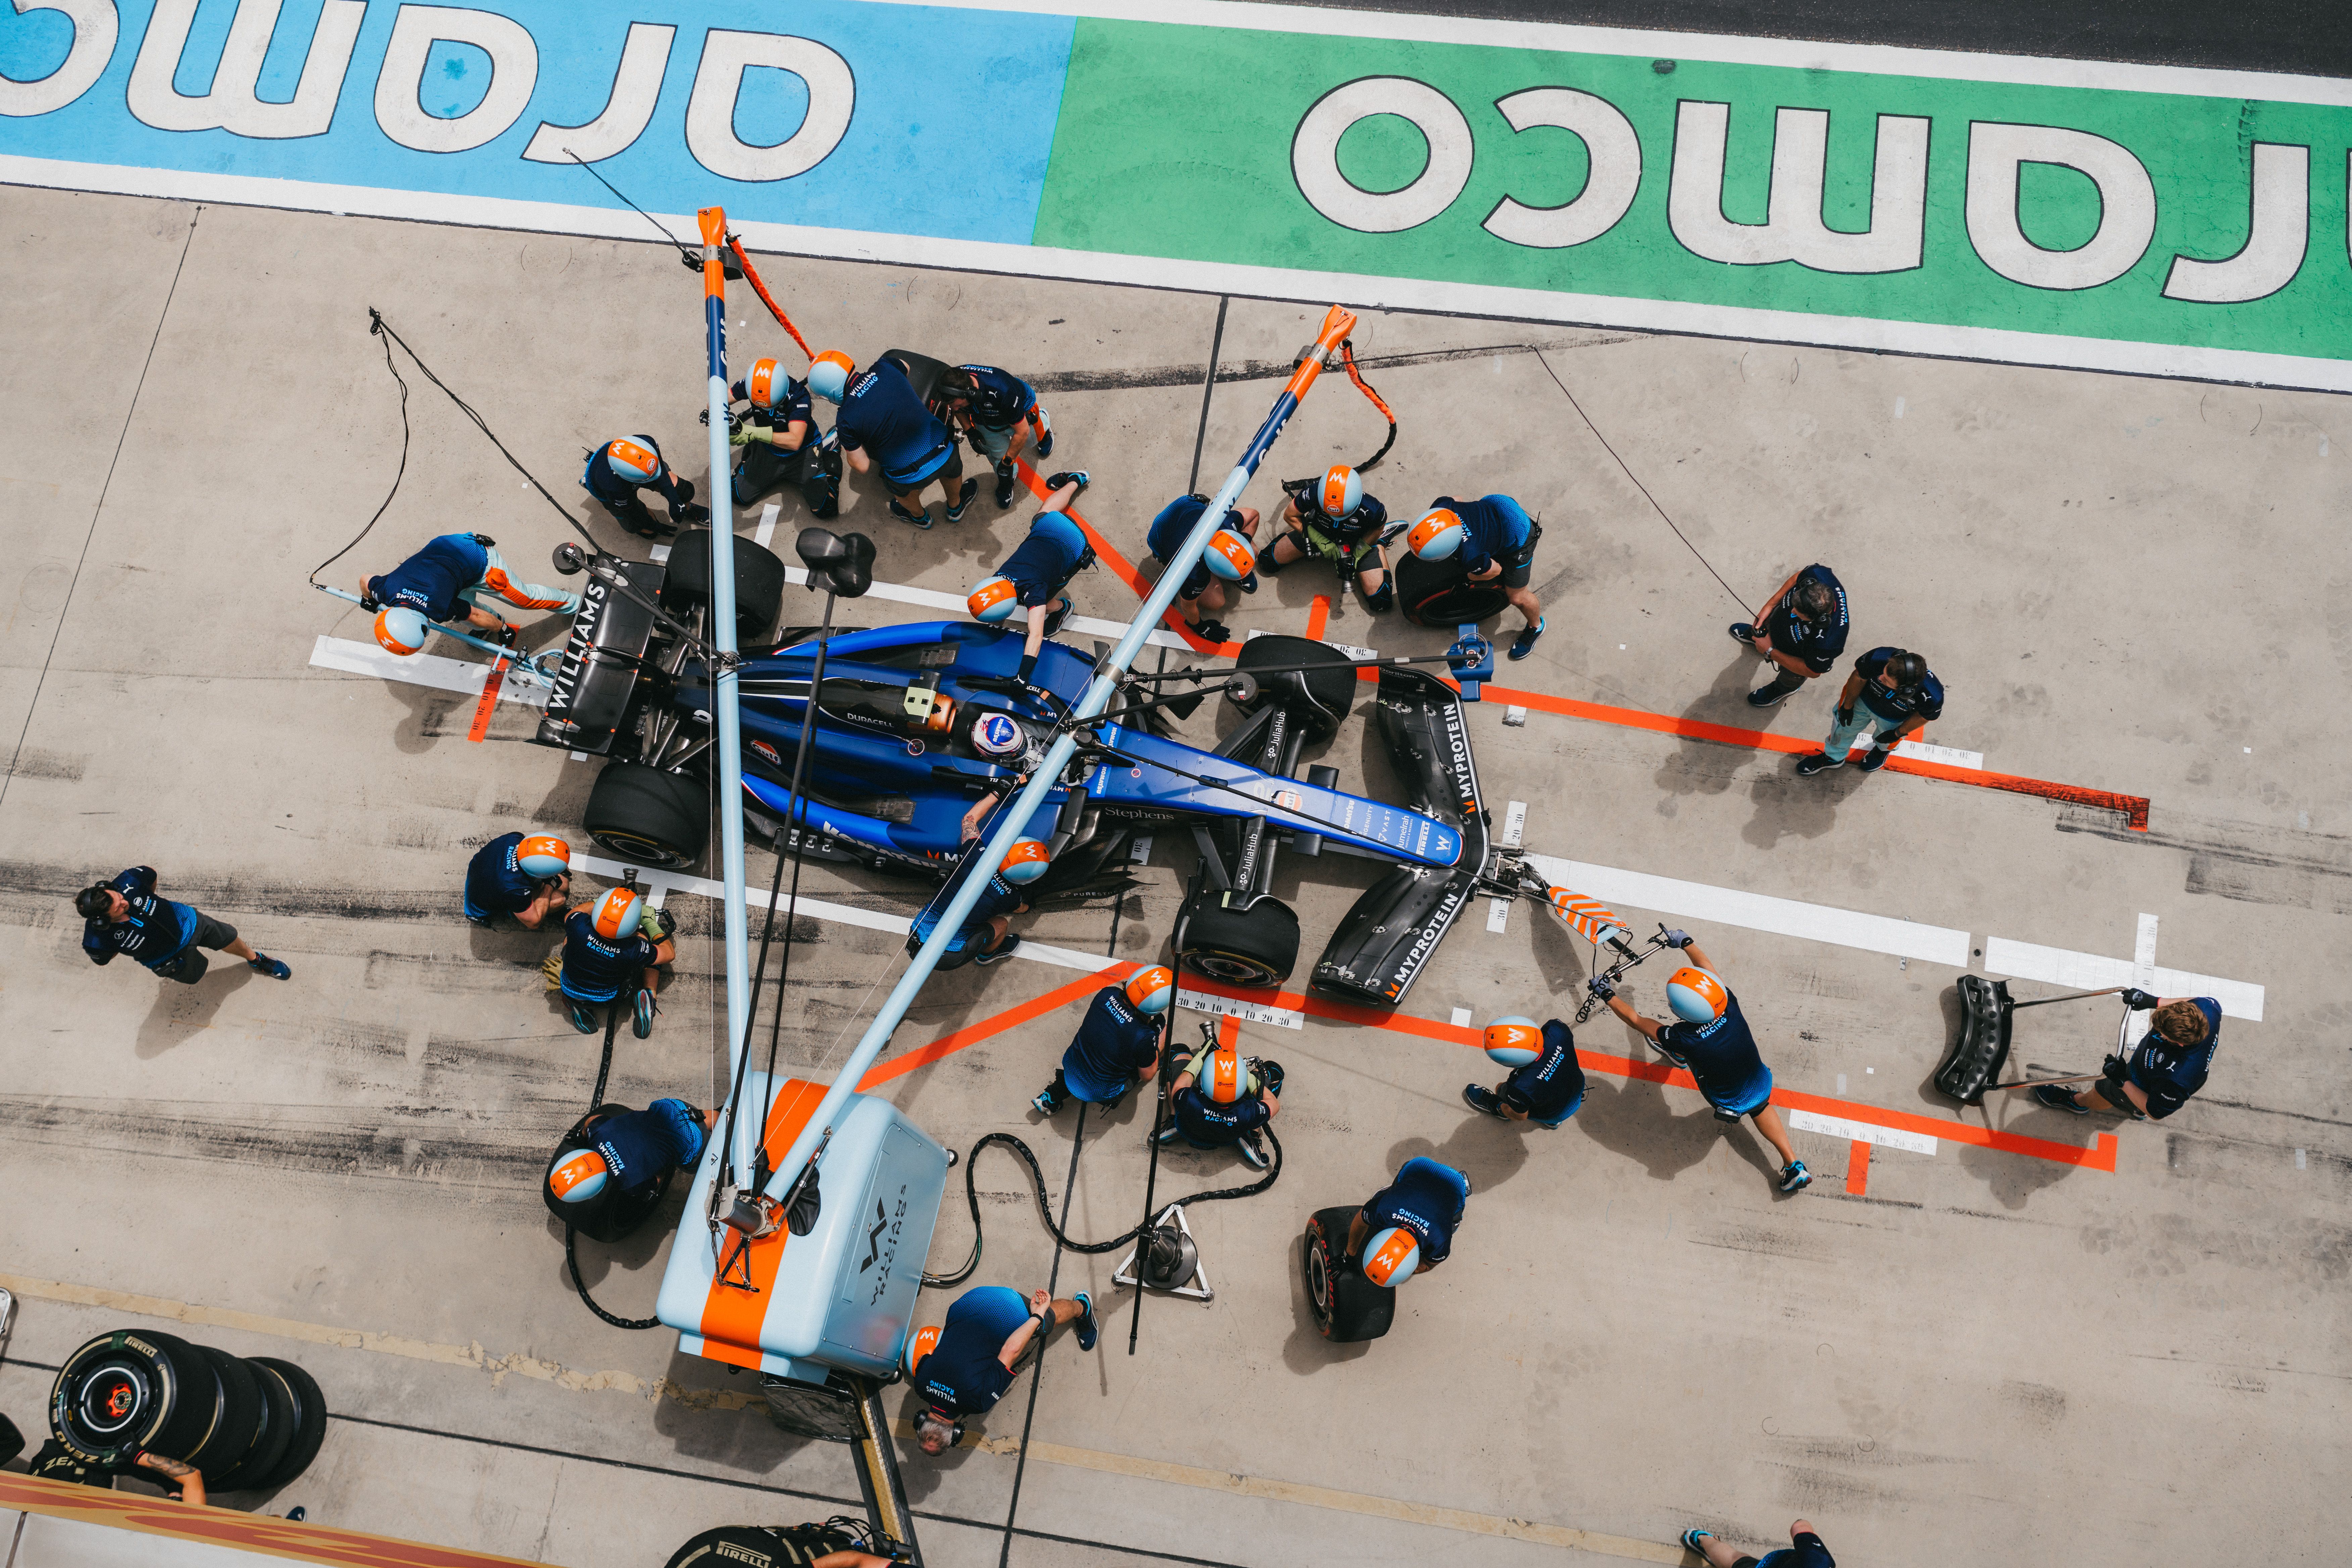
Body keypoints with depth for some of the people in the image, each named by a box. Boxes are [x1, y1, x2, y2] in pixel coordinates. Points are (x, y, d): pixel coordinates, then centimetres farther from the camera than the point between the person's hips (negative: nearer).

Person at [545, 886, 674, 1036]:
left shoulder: (578, 925, -35)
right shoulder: (633, 950, -36)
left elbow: (572, 913, -6)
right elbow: (670, 953, -13)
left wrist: (599, 901, 4)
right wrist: (650, 922, -2)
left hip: (571, 993, 2)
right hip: (610, 1000, -2)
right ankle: (649, 994, 0)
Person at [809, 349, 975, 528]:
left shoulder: (846, 421, -18)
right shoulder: (885, 368, -8)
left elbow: (862, 467, -9)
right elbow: (905, 367, 18)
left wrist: (844, 449, 11)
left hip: (912, 476, -3)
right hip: (945, 452, 3)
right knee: (952, 472, 39)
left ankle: (919, 516, 66)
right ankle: (955, 508, 68)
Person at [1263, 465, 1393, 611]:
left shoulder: (1370, 510, -39)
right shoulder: (1313, 494, -38)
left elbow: (1378, 526, -13)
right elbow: (1290, 516, -18)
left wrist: (1359, 553, -20)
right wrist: (1320, 541, -25)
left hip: (1357, 541, -2)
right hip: (1319, 533, 2)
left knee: (1380, 602, -8)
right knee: (1268, 563, 3)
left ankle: (1379, 545, 19)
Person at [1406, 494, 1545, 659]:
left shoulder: (1471, 557, -44)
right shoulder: (1439, 507, -29)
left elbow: (1495, 570, -21)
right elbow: (1457, 499, -4)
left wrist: (1470, 578, -2)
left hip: (1518, 538, -6)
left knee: (1517, 597, 6)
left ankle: (1536, 627, 37)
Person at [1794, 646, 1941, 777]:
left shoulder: (1931, 697, -44)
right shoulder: (1878, 658, -44)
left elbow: (1927, 715, -18)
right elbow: (1858, 677, -19)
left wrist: (1898, 733, -7)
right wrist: (1848, 706, -5)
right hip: (1863, 700, 1)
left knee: (1886, 742, 26)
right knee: (1844, 725, 22)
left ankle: (1882, 750, 65)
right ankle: (1833, 757, 54)